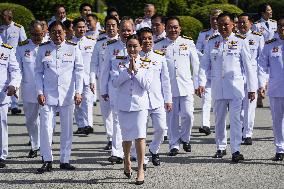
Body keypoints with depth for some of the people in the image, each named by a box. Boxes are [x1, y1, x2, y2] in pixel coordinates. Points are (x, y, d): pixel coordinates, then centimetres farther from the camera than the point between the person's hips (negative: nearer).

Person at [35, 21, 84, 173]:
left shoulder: (73, 48, 3)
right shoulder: (43, 49, 5)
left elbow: (79, 71, 3)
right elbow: (38, 72, 7)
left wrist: (78, 92, -6)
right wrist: (40, 92, -2)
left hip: (68, 95, 0)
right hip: (48, 95, 0)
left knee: (67, 129, 5)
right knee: (46, 128, -7)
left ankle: (65, 160, 14)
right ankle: (47, 161, 0)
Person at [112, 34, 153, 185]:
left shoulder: (145, 64, 1)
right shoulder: (119, 64, 4)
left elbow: (147, 85, -8)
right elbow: (115, 82, -9)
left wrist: (136, 70, -14)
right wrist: (128, 70, -16)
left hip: (140, 104, -2)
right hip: (124, 105, 2)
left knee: (140, 136, -10)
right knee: (127, 137, 11)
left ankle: (140, 169, -4)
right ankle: (127, 161, 38)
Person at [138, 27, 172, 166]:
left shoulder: (160, 58, 9)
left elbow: (165, 80, 11)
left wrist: (168, 100, 9)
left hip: (157, 100, 2)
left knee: (161, 128, -4)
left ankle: (154, 150, 22)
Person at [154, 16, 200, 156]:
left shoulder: (188, 43, 7)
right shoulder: (159, 46, 6)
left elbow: (195, 65, 10)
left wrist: (197, 84, 7)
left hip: (186, 86, 0)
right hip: (168, 87, 0)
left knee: (188, 114, -9)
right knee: (172, 117, 2)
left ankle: (185, 139, 14)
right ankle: (174, 145, 13)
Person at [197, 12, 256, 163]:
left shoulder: (240, 41, 1)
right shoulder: (212, 42, 9)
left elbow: (248, 66, 1)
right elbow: (204, 64, 6)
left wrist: (251, 88, -2)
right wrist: (202, 83, -8)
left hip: (235, 85, -3)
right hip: (217, 86, 3)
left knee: (235, 118, -8)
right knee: (219, 118, 10)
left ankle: (235, 150, -8)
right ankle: (221, 148, 22)